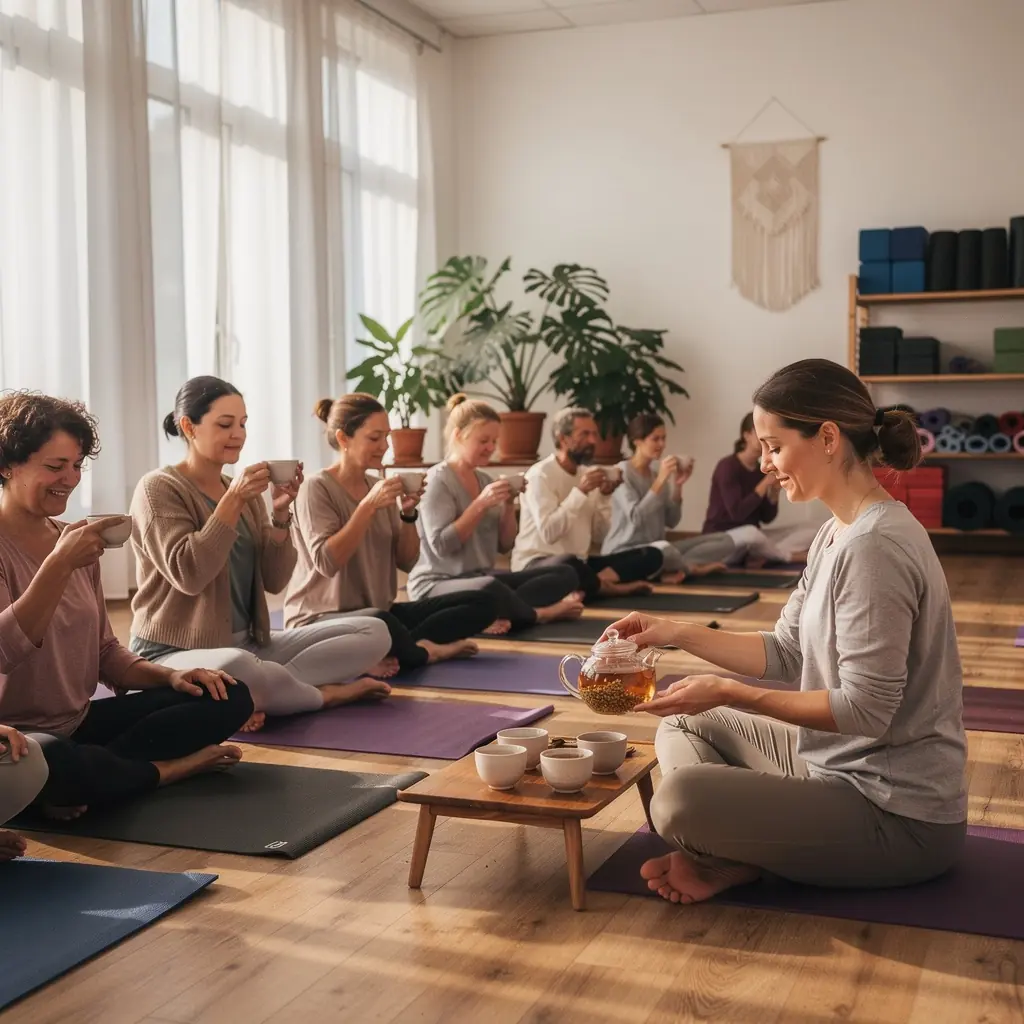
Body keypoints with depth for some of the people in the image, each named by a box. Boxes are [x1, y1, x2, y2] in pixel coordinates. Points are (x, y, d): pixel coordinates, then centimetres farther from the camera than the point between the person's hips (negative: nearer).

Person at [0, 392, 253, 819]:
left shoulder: (74, 541, 9)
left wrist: (169, 676, -3)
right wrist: (59, 565, -31)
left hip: (79, 725, 7)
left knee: (229, 698, -7)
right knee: (58, 764, -41)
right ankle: (170, 768, -11)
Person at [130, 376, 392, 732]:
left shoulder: (245, 493, 12)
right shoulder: (158, 488, -7)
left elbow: (275, 580, 5)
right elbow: (188, 575, -20)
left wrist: (281, 513, -10)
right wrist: (233, 500, -22)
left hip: (250, 644, 7)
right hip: (177, 654, -7)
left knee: (374, 632, -7)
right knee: (235, 667, -43)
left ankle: (260, 695, -23)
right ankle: (330, 693, -13)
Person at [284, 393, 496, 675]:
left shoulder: (378, 486, 10)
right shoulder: (317, 488, -8)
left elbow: (407, 562, 9)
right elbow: (326, 562, -21)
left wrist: (408, 513, -7)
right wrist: (368, 506, -23)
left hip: (379, 612, 7)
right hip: (319, 620, -7)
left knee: (483, 603, -4)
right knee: (379, 623, -42)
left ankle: (402, 650, -19)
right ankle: (424, 650, -10)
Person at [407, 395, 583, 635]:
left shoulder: (484, 480, 12)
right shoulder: (438, 479, -8)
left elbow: (505, 546, 11)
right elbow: (441, 546, -19)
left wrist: (509, 505, -4)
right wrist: (480, 505, -20)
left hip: (482, 578, 8)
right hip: (436, 584, -8)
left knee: (565, 574, -8)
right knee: (492, 589, -41)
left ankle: (500, 614, -27)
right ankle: (542, 613, -11)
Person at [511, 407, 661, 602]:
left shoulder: (587, 473, 12)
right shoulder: (540, 474, -11)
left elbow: (598, 537, 9)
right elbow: (548, 533, -23)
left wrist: (604, 497, -6)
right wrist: (579, 492, -23)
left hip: (579, 562, 8)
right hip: (538, 563, -8)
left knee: (651, 555, -6)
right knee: (568, 564, -42)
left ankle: (592, 585, -25)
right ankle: (614, 587, -13)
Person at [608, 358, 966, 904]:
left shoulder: (875, 546, -23)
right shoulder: (837, 534, 8)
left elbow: (866, 710, -24)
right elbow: (784, 653, 10)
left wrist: (730, 693, -22)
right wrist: (675, 633, 1)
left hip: (896, 813, -11)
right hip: (838, 763, 11)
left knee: (678, 799, -28)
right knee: (684, 726, 18)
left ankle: (735, 864, 3)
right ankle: (725, 855, -4)